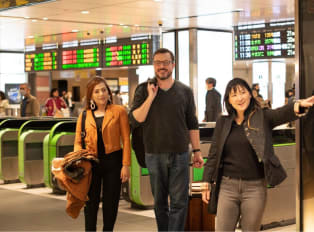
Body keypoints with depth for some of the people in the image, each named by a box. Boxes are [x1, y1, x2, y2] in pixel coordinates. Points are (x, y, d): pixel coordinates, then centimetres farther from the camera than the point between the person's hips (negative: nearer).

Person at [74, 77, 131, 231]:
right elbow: (78, 142, 7)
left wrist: (126, 165, -8)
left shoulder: (119, 111, 1)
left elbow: (126, 140, -2)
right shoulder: (84, 116, 8)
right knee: (91, 202, 5)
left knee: (111, 203, 8)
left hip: (113, 161, -1)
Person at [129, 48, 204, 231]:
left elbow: (192, 124, 9)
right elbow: (135, 120, -8)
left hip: (180, 154, 0)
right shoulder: (144, 90, 2)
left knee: (179, 202, -3)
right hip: (154, 155, 0)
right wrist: (150, 97, -15)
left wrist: (197, 150, 6)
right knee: (159, 202, 11)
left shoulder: (185, 91, 4)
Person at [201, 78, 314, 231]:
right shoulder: (223, 122, 7)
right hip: (227, 186, 2)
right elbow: (213, 154, 11)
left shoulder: (263, 117, 0)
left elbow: (283, 113, -21)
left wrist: (299, 105, -43)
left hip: (255, 187, -2)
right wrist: (206, 182, 9)